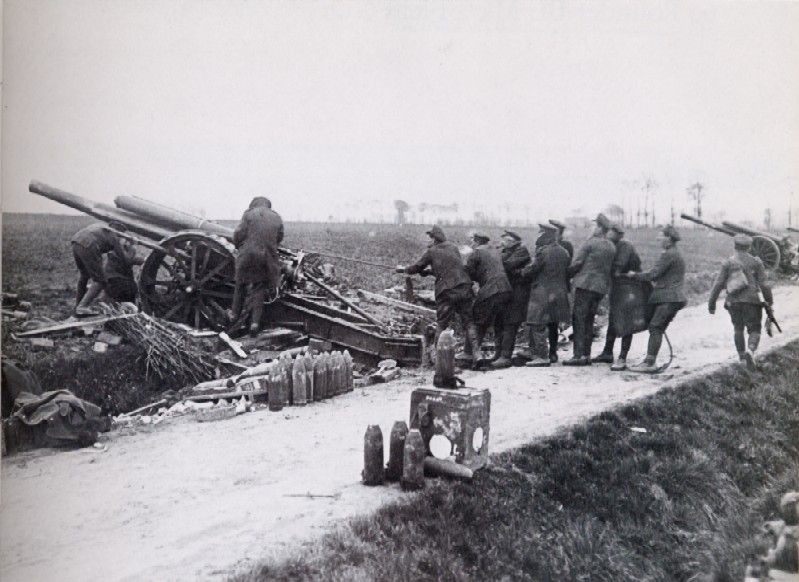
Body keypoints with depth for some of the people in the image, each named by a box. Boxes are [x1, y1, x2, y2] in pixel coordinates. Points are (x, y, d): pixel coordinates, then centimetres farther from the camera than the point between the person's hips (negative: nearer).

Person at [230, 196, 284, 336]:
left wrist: (239, 246, 16)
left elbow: (238, 234, -4)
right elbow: (279, 238, 13)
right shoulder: (277, 218, 9)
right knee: (259, 288, 10)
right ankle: (255, 321, 1)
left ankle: (235, 314, 28)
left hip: (247, 255, -2)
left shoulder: (249, 214, 0)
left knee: (241, 285, 18)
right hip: (267, 258, 2)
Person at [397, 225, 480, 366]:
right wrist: (430, 270, 35)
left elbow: (416, 268, 12)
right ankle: (475, 352, -1)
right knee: (468, 322, 7)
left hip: (446, 292, -3)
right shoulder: (454, 248, 17)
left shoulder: (432, 251, 4)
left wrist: (403, 269, 32)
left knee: (442, 325, 6)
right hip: (464, 288, 3)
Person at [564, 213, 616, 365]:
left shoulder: (590, 243, -10)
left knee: (579, 320, -4)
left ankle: (579, 355, -9)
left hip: (585, 284, -7)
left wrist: (569, 275, 6)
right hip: (601, 287, 7)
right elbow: (611, 268, 14)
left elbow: (576, 263, -8)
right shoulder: (612, 247, 10)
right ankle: (586, 355, 14)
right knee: (589, 320, 13)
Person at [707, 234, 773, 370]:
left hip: (733, 302, 2)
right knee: (754, 330, 5)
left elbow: (718, 284, -3)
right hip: (751, 301, -2)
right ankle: (750, 351, -23)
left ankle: (741, 354, 27)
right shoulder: (756, 262, 0)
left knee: (738, 328, 23)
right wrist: (769, 301, 7)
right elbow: (764, 284, -4)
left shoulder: (727, 263, 3)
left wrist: (711, 303, 2)